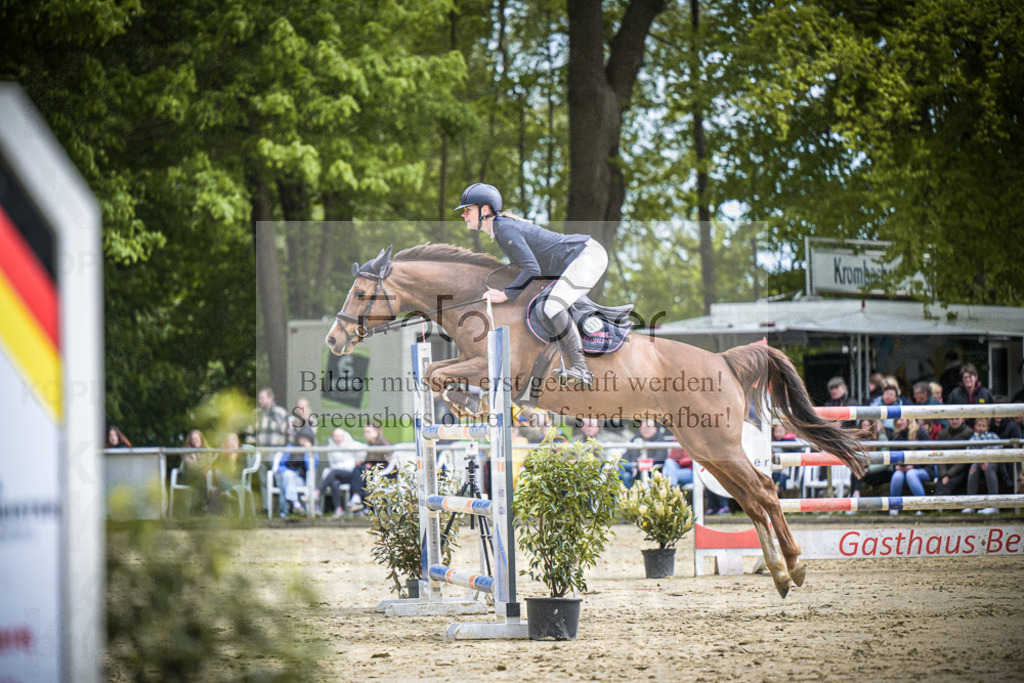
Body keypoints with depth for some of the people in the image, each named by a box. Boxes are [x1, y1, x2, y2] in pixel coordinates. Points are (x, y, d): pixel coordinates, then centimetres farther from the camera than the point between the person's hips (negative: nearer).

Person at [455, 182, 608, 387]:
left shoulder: (505, 230, -19)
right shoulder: (501, 226, 12)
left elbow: (532, 269, -25)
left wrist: (506, 294, -20)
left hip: (588, 255, -11)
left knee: (553, 308, -23)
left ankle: (581, 368, -20)